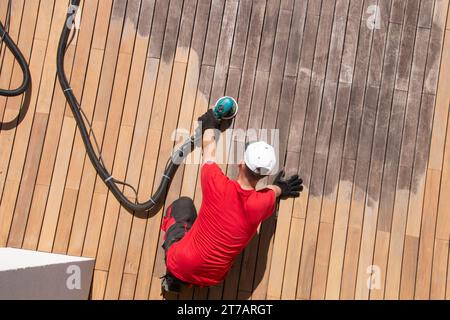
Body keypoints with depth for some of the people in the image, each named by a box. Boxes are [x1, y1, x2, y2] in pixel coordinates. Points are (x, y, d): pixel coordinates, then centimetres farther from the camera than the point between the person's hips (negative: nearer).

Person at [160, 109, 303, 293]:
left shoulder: (217, 184, -21)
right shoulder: (262, 203, -18)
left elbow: (209, 146, 2)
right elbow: (273, 191, 11)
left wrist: (210, 124, 23)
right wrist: (280, 188, 35)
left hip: (180, 265, -2)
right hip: (212, 280, 2)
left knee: (184, 204, 20)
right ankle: (180, 280, 14)